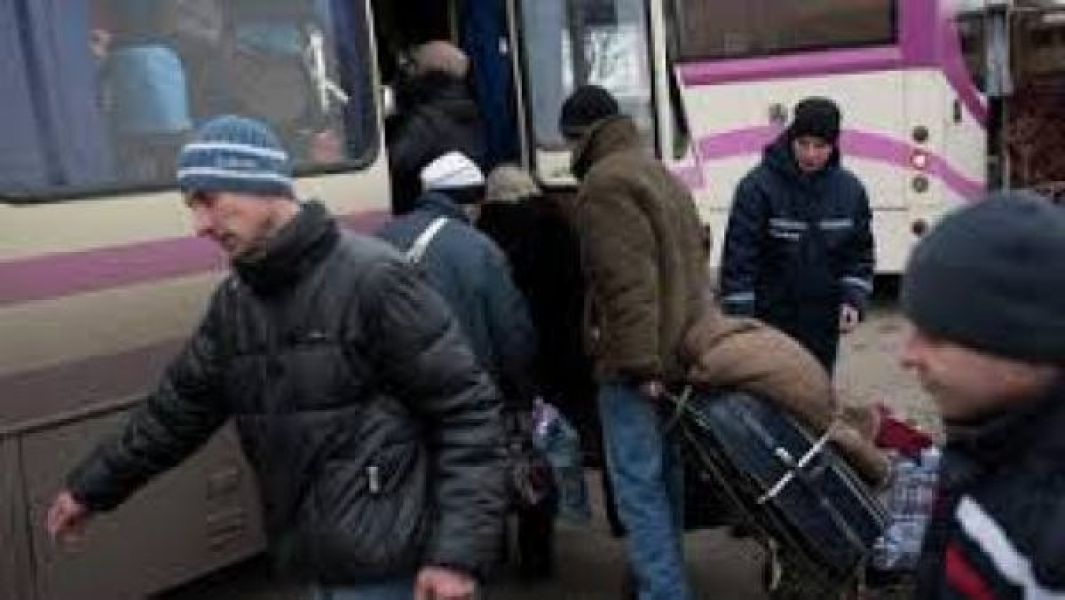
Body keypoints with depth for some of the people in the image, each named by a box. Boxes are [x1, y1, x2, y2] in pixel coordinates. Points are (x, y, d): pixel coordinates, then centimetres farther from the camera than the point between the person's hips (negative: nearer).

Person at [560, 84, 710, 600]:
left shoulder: (606, 182, -12)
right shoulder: (662, 175, 21)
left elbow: (626, 281, -22)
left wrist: (639, 361, -24)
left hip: (640, 361, -10)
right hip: (683, 349, 10)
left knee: (638, 485, -7)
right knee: (665, 474, 18)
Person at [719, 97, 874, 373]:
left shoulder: (849, 190, 1)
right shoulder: (759, 186, -13)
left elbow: (860, 252, 9)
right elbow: (739, 255, -15)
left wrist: (854, 299, -6)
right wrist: (739, 318, -18)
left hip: (822, 324, 4)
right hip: (770, 319, -4)